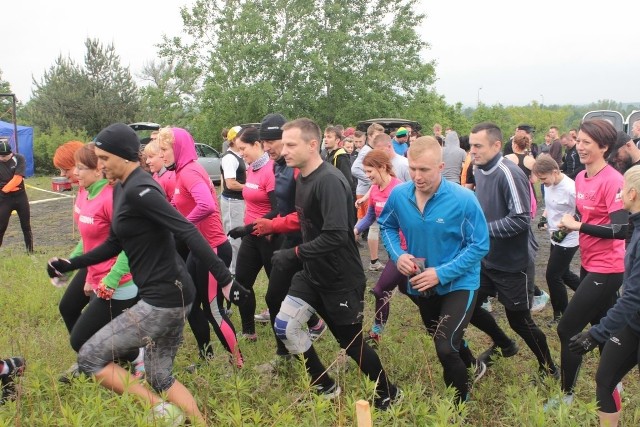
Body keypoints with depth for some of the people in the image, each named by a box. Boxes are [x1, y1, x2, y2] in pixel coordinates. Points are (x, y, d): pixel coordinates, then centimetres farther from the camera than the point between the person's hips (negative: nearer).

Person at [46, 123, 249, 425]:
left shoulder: (138, 190, -18)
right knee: (159, 377, 19)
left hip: (163, 299, -10)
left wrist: (224, 279, -30)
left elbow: (188, 232, -25)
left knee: (90, 357, 1)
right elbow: (115, 244, 21)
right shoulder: (121, 188, 12)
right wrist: (70, 264, 15)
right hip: (170, 296, 10)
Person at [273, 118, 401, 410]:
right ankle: (325, 386, 22)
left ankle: (388, 394, 32)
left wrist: (294, 253, -27)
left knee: (352, 344, 5)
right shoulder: (302, 178, 3)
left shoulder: (329, 181, -25)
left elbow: (336, 236, -32)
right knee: (285, 325, 2)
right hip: (313, 273, 8)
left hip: (341, 280, -8)